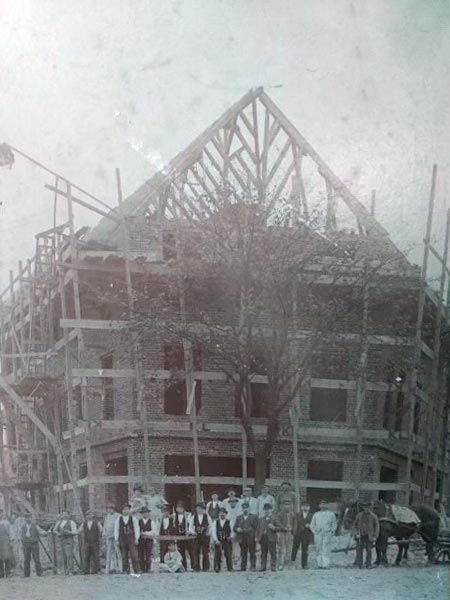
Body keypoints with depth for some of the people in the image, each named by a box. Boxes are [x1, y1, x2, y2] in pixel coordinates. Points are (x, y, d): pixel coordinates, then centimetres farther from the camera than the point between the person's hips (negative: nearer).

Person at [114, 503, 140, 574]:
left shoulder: (133, 518, 7)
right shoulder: (119, 519, 11)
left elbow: (137, 529, 5)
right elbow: (116, 530, 11)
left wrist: (136, 538, -2)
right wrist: (116, 540, 5)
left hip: (131, 539, -2)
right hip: (122, 539, 2)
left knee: (134, 555, -9)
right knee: (124, 556, 0)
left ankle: (136, 570, -6)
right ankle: (126, 570, 3)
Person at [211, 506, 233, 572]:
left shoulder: (229, 522, 5)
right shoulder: (215, 522, 9)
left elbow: (232, 532, 4)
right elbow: (213, 532, 3)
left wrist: (230, 537, -14)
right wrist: (216, 540, -8)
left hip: (227, 541, -1)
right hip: (218, 542, 1)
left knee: (228, 555, -5)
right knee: (217, 555, -1)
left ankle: (230, 568, 0)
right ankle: (217, 568, 4)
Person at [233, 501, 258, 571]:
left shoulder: (254, 517, 10)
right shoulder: (238, 518, 19)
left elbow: (256, 527, 2)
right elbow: (234, 527, 14)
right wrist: (237, 529, -8)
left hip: (251, 539, -3)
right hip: (242, 539, 3)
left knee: (252, 554, -5)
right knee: (243, 554, 3)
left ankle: (253, 567, -5)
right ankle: (243, 568, 4)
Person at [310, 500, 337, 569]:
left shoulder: (331, 514, 15)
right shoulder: (316, 514, 21)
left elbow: (334, 524, 13)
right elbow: (312, 525, 21)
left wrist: (332, 531, -2)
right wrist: (315, 531, 5)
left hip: (327, 533, -3)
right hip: (318, 534, 3)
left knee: (326, 550, -10)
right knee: (318, 550, -1)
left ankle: (325, 564, -14)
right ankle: (320, 564, 2)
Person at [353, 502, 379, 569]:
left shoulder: (373, 516, 1)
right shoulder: (359, 515, 5)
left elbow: (377, 526, 4)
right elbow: (355, 525, 11)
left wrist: (375, 536, -3)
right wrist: (356, 534, -2)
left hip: (369, 537, -1)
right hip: (360, 536, 1)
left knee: (369, 550, 1)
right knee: (359, 550, -5)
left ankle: (368, 564, 10)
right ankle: (359, 564, 1)